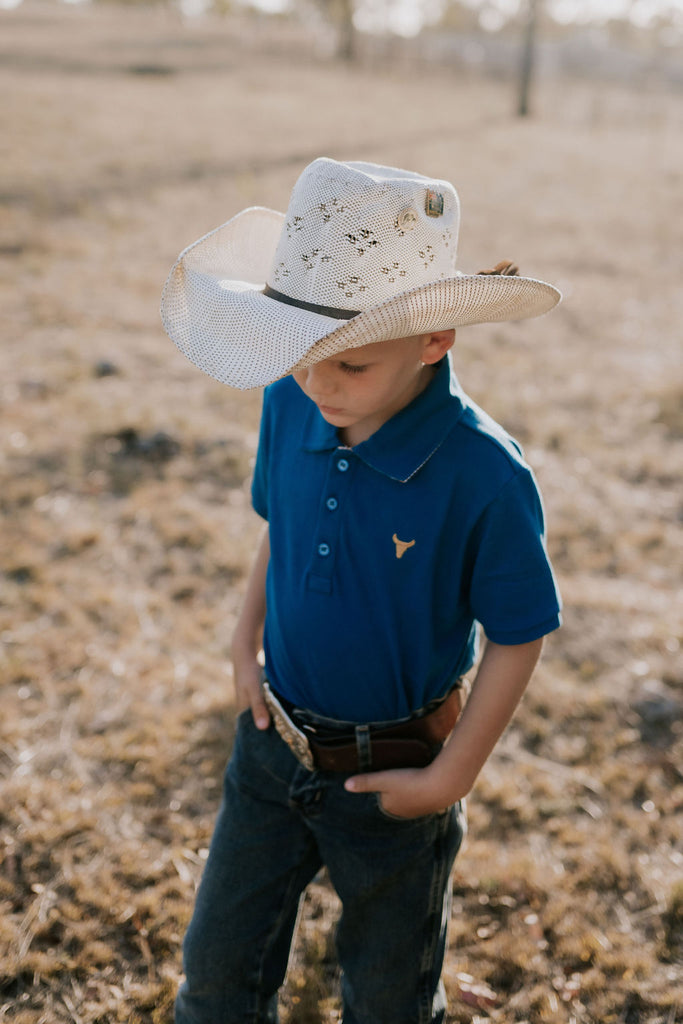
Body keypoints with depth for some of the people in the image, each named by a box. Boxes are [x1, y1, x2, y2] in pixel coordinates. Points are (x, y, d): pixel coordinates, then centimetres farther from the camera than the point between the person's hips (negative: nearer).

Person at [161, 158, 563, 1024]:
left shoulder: (485, 478, -28)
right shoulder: (289, 408, -13)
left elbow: (517, 638, -16)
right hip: (272, 745, 4)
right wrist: (245, 647, 0)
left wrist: (449, 778, -13)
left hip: (392, 775, -4)